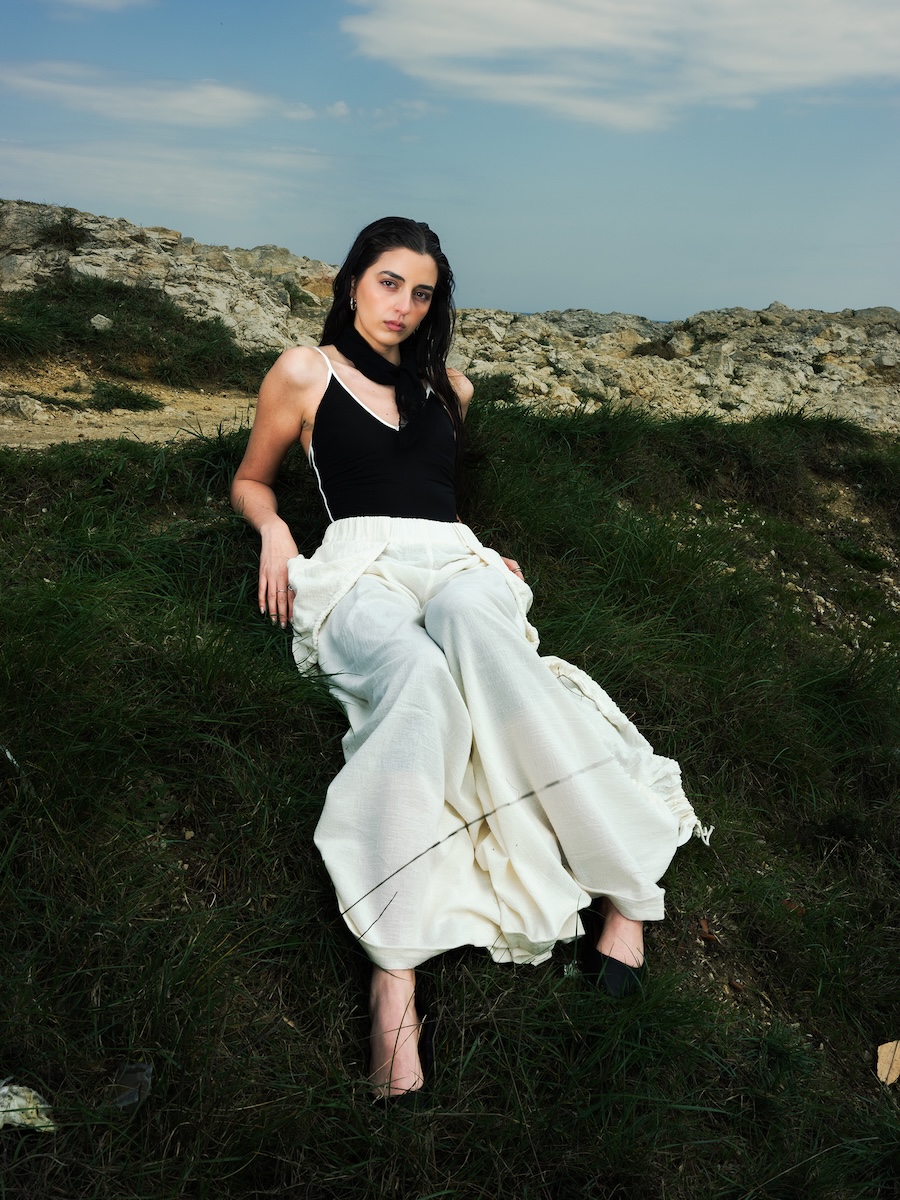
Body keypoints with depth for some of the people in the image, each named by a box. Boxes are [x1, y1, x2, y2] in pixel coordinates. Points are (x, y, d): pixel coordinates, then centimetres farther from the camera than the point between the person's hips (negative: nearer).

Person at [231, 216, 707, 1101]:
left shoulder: (448, 388, 26)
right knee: (415, 671, -40)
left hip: (455, 562, 3)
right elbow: (250, 479, 22)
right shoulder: (304, 372, 15)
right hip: (359, 569, -2)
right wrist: (273, 528, 1)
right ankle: (394, 971, -46)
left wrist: (487, 552, 23)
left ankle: (622, 884, -39)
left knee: (470, 622, -38)